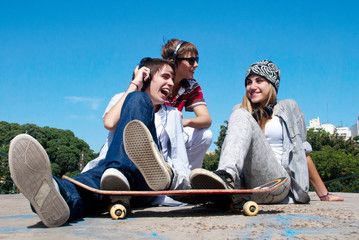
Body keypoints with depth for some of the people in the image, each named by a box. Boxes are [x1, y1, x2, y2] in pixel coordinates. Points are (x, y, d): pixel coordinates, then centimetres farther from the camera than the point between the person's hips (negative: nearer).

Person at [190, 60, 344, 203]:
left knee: (245, 120, -20)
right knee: (240, 115, -18)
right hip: (246, 186, 2)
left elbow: (302, 152, 15)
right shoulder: (239, 110, 22)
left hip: (277, 181, -2)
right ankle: (227, 177, -44)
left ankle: (226, 176, -47)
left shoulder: (288, 108, 15)